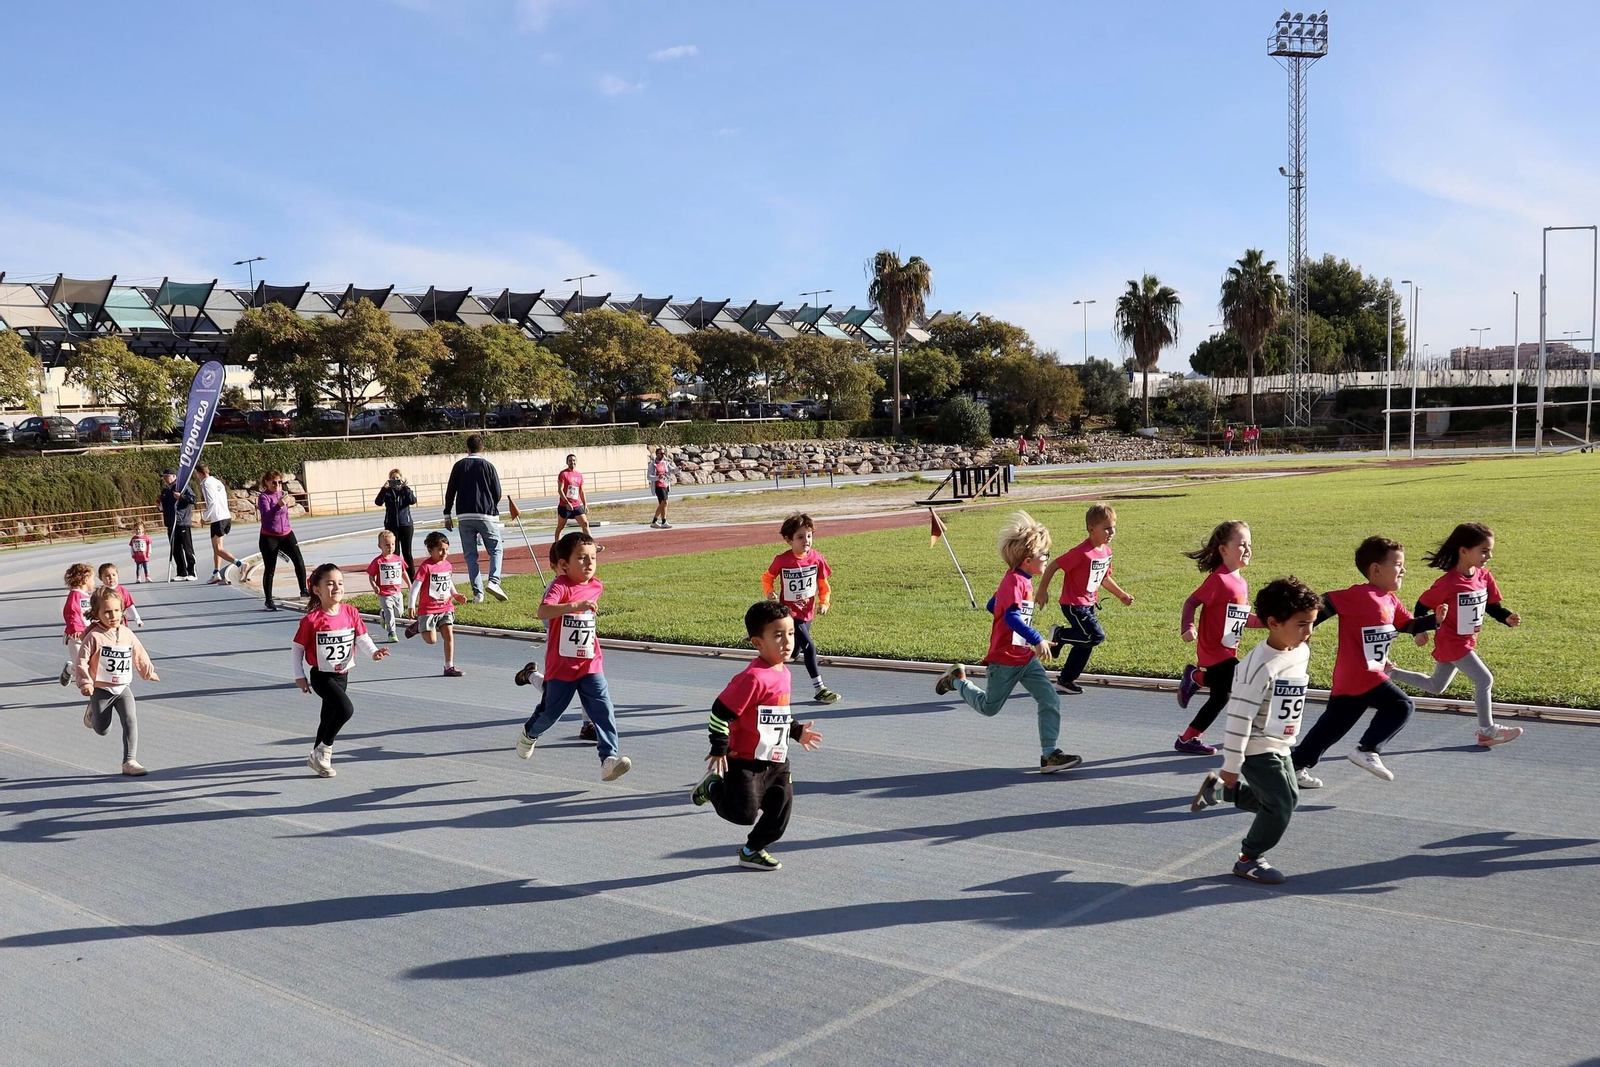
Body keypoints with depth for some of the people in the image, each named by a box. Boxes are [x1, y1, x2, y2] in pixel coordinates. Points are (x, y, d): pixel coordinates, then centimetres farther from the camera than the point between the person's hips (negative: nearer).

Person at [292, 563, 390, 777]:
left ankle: (318, 757, 38)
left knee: (330, 717, 19)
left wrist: (373, 652, -22)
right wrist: (299, 675, -5)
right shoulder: (312, 619, -16)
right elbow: (297, 647, -6)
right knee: (346, 709, -24)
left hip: (342, 675, 6)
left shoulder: (351, 612, -3)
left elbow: (362, 637, -2)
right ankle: (323, 752, -7)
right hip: (321, 676, -6)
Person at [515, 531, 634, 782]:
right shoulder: (560, 586, -19)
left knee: (603, 709, -11)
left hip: (590, 664, 4)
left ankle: (609, 757, -15)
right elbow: (543, 612, -39)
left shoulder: (596, 586, 2)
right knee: (551, 711, 15)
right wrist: (575, 606, -50)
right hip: (561, 666, -4)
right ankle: (529, 734, 46)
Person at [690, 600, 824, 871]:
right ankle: (713, 787, 20)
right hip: (745, 761, -8)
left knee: (780, 812, 9)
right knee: (745, 814, -7)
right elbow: (721, 710, -20)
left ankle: (753, 850, 30)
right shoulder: (753, 677, -23)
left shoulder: (784, 673, 6)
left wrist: (797, 731, 19)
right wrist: (719, 750, -16)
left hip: (777, 761, 8)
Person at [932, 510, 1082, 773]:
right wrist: (1037, 640, -36)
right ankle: (957, 680, 34)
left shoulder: (1022, 581, 10)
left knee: (1051, 702, -3)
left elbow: (992, 605, 20)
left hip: (1026, 658, 9)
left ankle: (1049, 755, -1)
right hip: (1005, 660, -8)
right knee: (989, 707, 11)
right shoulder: (1014, 581, -20)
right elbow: (1011, 617, -32)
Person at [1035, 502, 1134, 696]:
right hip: (1074, 605, -9)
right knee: (1097, 636, -18)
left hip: (1090, 604, 9)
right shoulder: (1082, 552, -24)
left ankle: (1066, 680, 26)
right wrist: (1042, 591, -22)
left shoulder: (1106, 551, 3)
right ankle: (1059, 635, 2)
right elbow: (1053, 565, -21)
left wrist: (1121, 594, 18)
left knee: (1085, 644, 12)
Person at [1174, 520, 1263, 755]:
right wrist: (1188, 627, -33)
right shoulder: (1218, 579, -17)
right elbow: (1191, 602, -18)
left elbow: (1243, 619, 16)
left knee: (1220, 698, 17)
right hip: (1214, 651, -9)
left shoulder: (1241, 582, 9)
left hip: (1228, 652, 9)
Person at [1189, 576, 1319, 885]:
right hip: (1257, 749, -9)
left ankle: (1218, 787, 30)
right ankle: (1249, 859, 12)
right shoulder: (1258, 665, -27)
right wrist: (1232, 764, -21)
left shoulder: (1302, 652, 0)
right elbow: (1240, 717, -24)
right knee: (1282, 804, -8)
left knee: (1285, 801, 16)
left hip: (1280, 746, 9)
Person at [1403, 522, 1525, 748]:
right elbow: (1422, 605, -15)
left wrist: (1508, 617, -13)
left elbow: (1492, 606, 5)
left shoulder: (1484, 577, -3)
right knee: (1484, 680, -9)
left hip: (1467, 641, 9)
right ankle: (1487, 731, 4)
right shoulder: (1448, 583, -24)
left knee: (1436, 687, 20)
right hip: (1451, 642, -9)